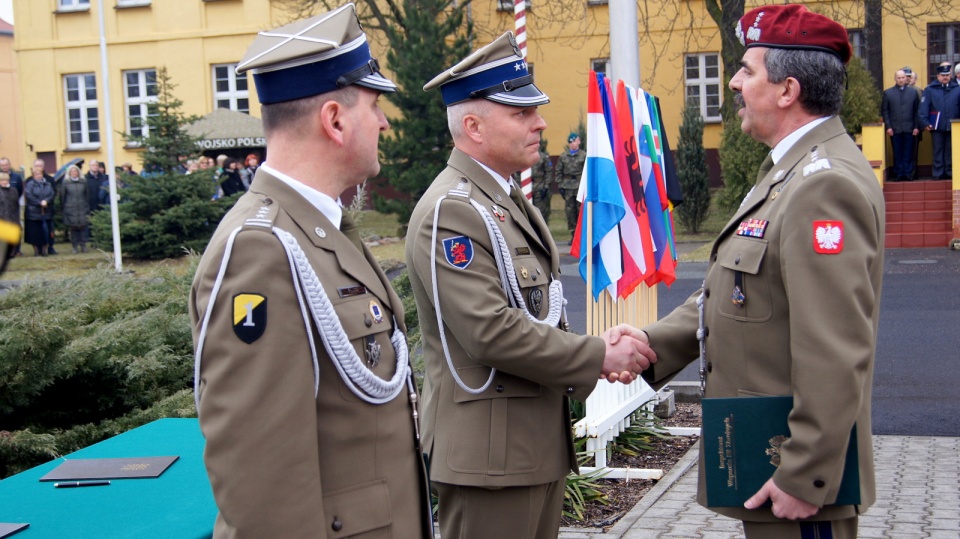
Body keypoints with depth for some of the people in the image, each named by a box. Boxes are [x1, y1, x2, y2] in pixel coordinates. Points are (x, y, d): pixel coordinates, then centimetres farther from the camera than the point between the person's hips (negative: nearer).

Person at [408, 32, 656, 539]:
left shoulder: (509, 201, 15)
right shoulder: (451, 211, -16)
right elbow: (492, 332, -24)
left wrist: (595, 354, 2)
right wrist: (598, 356, -15)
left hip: (539, 439, 10)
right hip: (488, 450, -9)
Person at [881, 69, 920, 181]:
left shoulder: (913, 92, 10)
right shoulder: (888, 93, 8)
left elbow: (917, 111, 7)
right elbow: (884, 111, 4)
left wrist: (917, 127, -1)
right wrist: (888, 126, -5)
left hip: (910, 129, 0)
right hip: (895, 129, 0)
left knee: (908, 153, 1)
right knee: (897, 153, 2)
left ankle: (908, 174, 6)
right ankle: (898, 174, 6)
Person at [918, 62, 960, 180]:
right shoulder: (930, 90, 2)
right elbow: (923, 107, -3)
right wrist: (925, 122, -11)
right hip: (936, 126, -1)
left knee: (950, 152, 8)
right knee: (938, 151, 4)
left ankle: (950, 173, 14)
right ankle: (938, 174, 7)